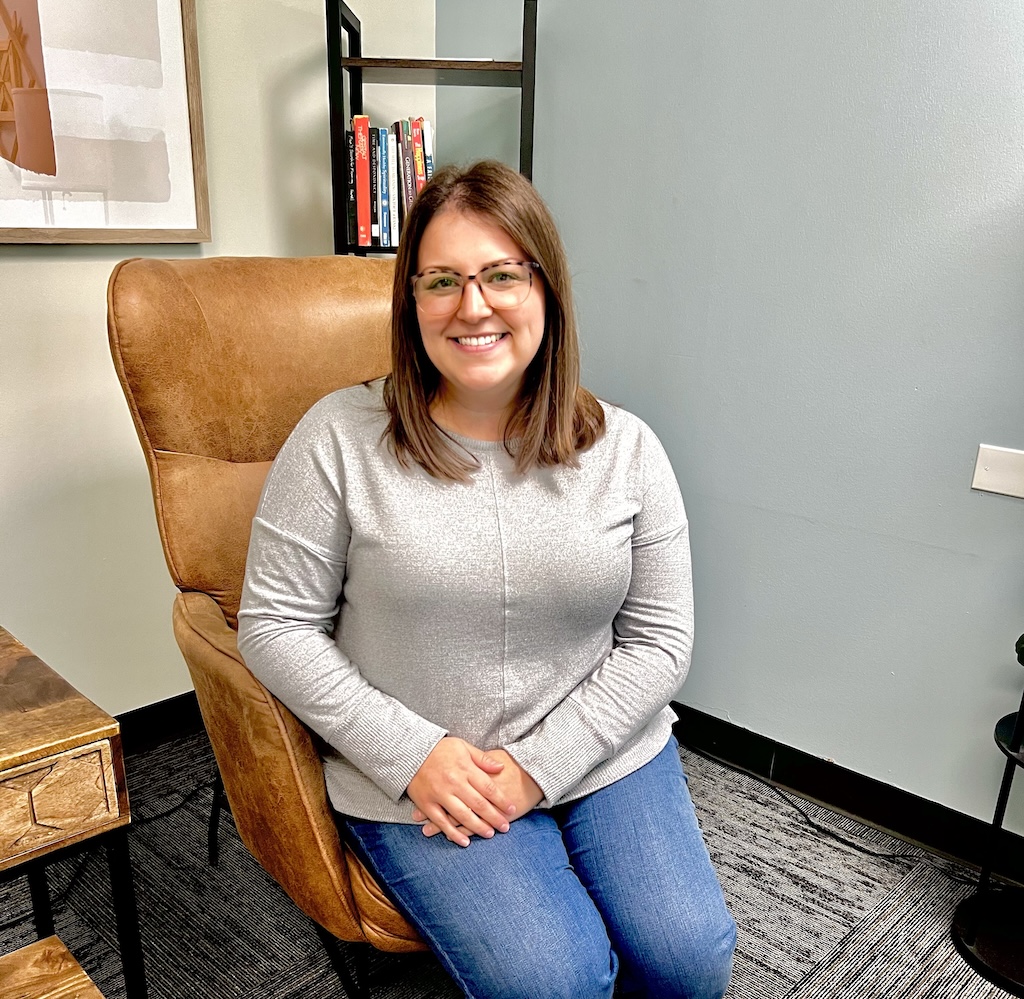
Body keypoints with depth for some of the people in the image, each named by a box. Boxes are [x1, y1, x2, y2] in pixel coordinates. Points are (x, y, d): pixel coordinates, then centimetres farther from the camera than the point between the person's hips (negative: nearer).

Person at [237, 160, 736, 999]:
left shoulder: (625, 449, -2)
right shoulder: (341, 440, -8)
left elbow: (659, 639, -1)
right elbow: (275, 624, -6)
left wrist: (537, 764, -11)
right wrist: (412, 754, -13)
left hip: (604, 752, 3)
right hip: (417, 782, -2)